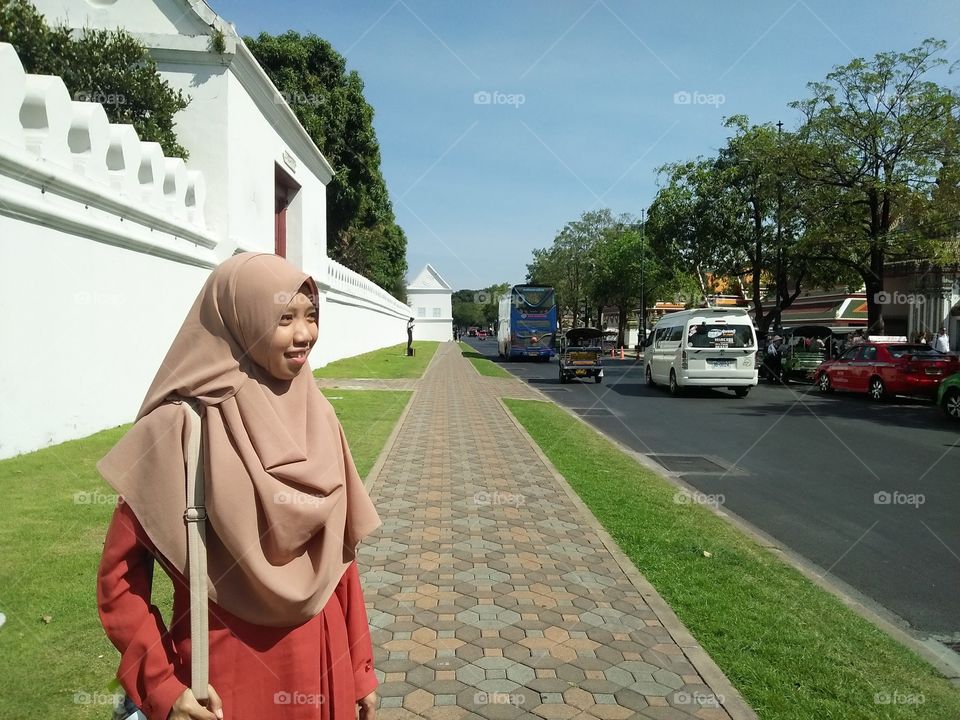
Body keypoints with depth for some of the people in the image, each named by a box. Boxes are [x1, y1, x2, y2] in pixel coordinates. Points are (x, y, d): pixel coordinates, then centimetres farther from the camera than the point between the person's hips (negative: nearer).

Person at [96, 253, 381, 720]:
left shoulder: (318, 419, -3)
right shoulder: (181, 426, -17)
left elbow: (341, 552, 2)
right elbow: (119, 573, -9)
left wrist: (359, 667, 6)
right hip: (226, 673, -4)